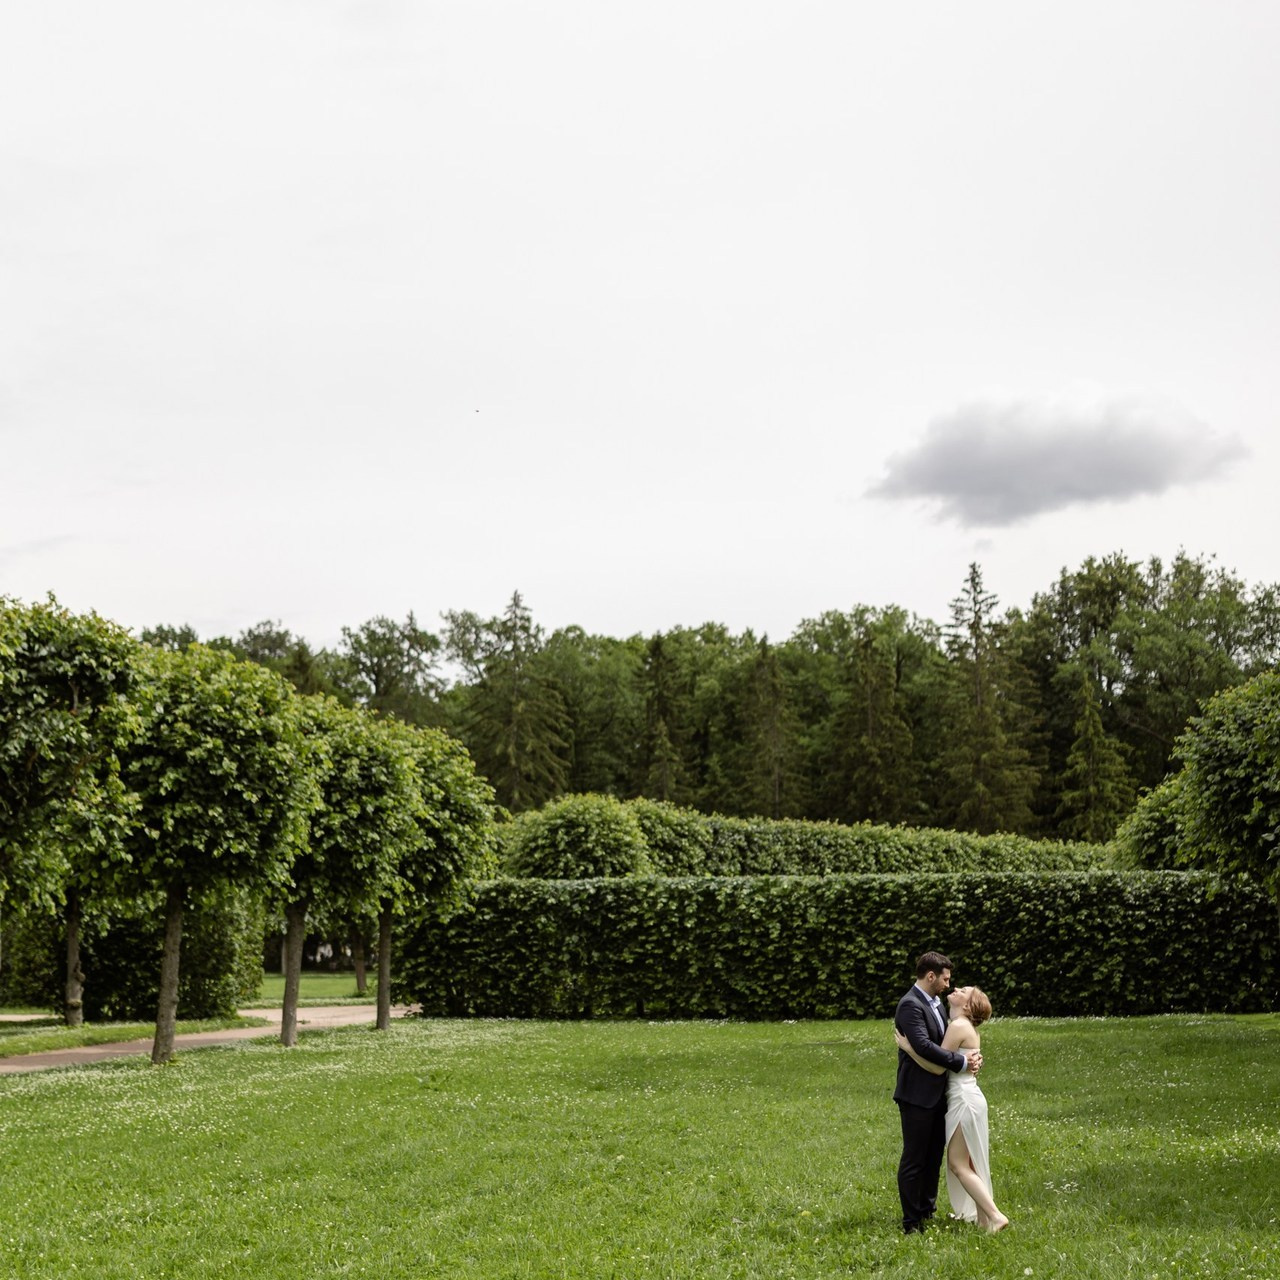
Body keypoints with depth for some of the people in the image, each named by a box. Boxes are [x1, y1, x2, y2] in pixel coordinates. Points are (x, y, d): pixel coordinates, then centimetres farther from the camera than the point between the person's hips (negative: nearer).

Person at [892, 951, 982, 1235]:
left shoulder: (935, 1003, 12)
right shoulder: (911, 1005, -18)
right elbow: (923, 1046, -28)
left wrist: (971, 1055, -5)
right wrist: (961, 1062, -22)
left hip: (936, 1092, 10)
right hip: (917, 1095, -9)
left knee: (934, 1155, 18)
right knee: (914, 1159, -2)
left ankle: (927, 1210, 30)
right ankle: (911, 1222, 5)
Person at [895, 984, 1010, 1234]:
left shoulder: (958, 1026, -16)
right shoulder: (968, 1028, 14)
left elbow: (938, 1067, -17)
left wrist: (907, 1047, -15)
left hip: (964, 1099, -10)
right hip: (968, 1096, 10)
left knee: (958, 1164, -6)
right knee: (968, 1163, 14)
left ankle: (995, 1216, -9)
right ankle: (983, 1217, 17)